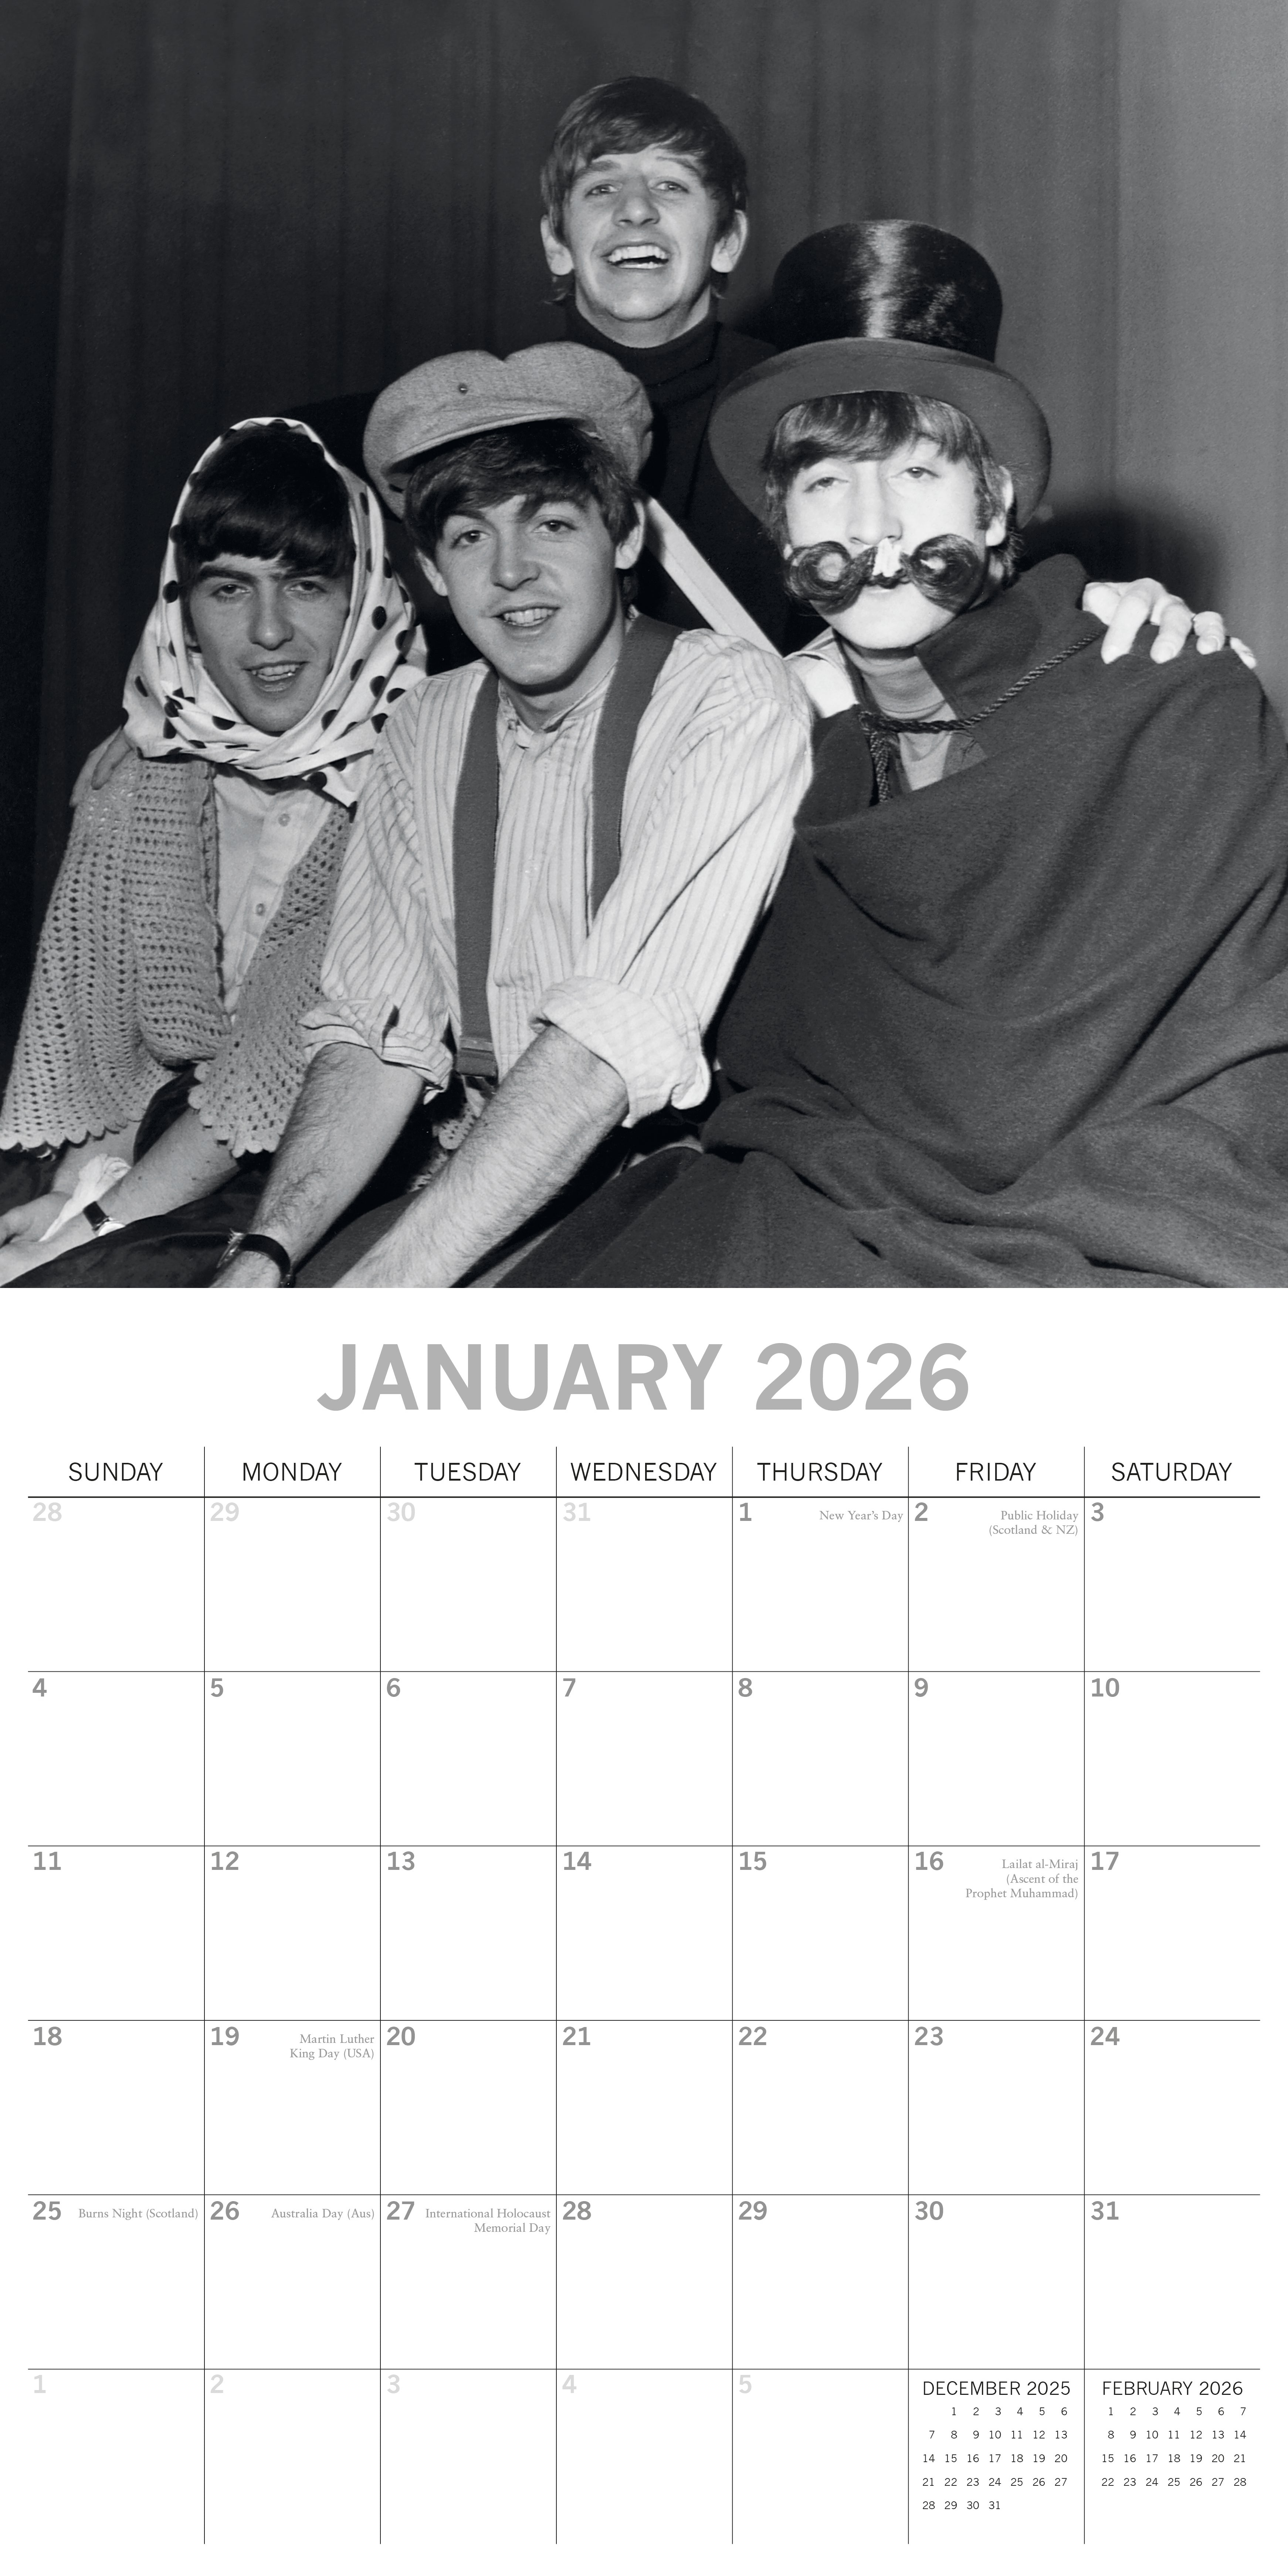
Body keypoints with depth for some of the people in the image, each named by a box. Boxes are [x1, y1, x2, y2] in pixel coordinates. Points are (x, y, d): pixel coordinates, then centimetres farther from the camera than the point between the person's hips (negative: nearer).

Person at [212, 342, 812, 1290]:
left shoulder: (738, 701, -11)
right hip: (479, 1193, 5)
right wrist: (266, 1257, -12)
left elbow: (623, 1038, -23)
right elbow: (378, 1032, 6)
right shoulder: (434, 727, 10)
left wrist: (377, 1285, -29)